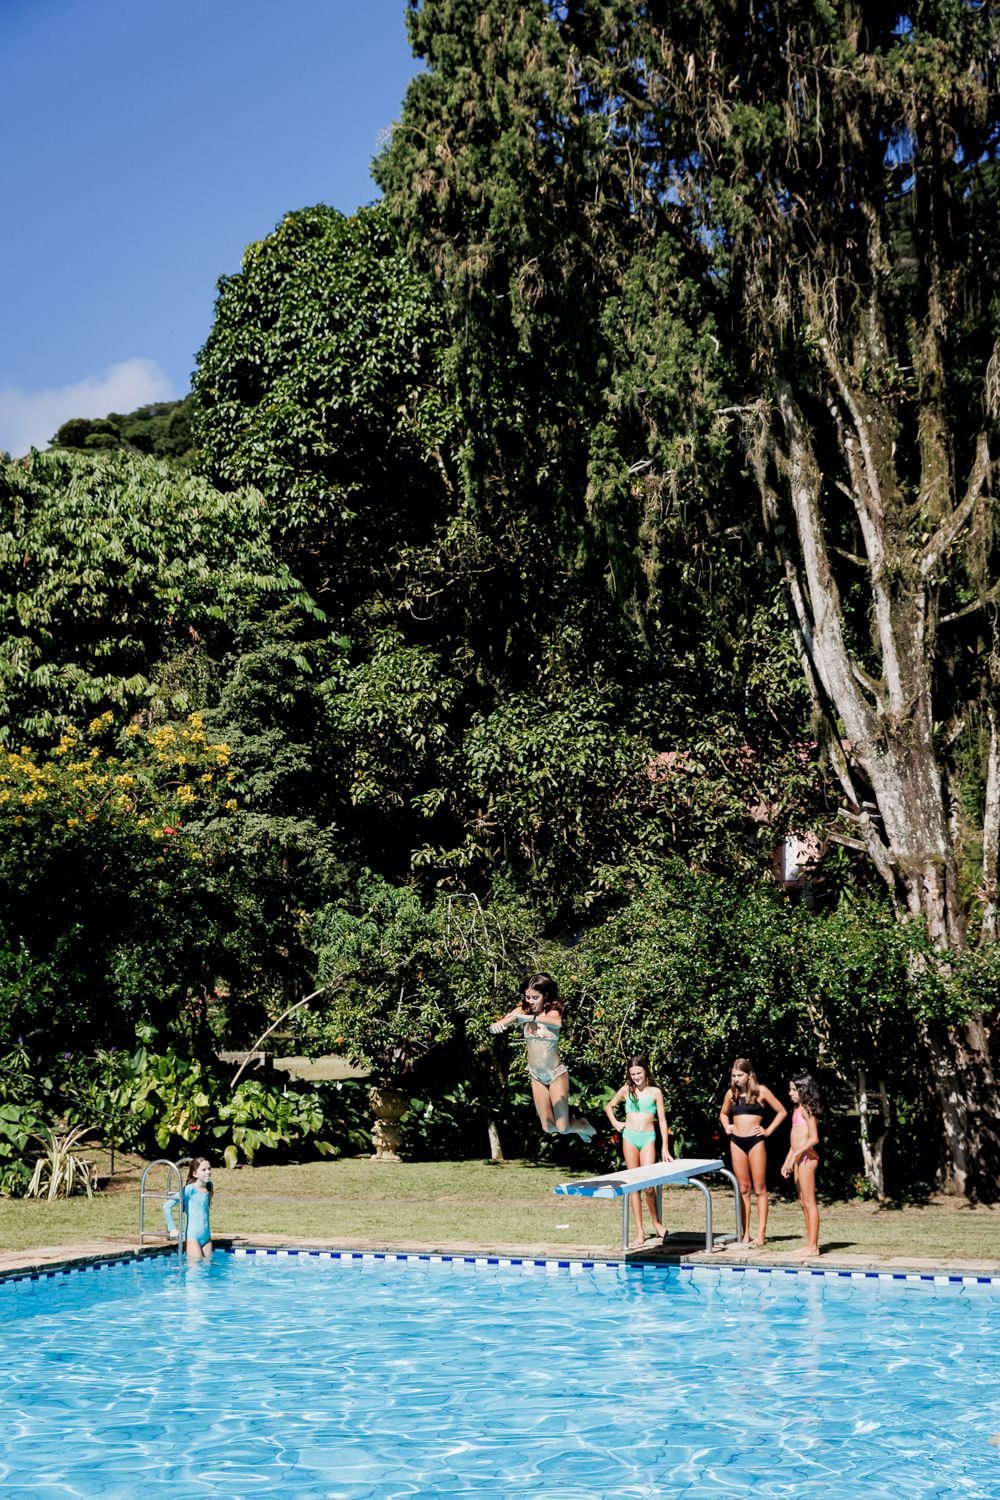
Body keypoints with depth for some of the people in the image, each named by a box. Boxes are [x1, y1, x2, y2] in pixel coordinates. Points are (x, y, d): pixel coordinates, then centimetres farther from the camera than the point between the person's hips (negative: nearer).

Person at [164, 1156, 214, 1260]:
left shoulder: (209, 1187, 7)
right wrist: (172, 1229, -14)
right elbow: (167, 1206, -17)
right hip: (192, 1236, -6)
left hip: (206, 1236, 6)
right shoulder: (190, 1189, -13)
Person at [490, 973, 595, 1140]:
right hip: (536, 1075, 4)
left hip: (556, 1073, -4)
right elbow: (504, 1021, -25)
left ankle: (584, 1125, 31)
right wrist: (496, 1025, -50)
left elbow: (557, 1022, -41)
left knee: (562, 1129, -3)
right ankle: (573, 1122, 40)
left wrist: (530, 1017, -57)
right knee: (548, 1128, 8)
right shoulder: (522, 1010, -8)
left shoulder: (553, 1011, -17)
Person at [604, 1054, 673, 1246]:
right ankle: (639, 1231, 5)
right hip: (629, 1137, 2)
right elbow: (608, 1106, 24)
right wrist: (616, 1123, 9)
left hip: (648, 1138, -2)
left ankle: (656, 1223, 7)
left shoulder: (655, 1092, 4)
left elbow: (662, 1120, 5)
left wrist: (665, 1147, 1)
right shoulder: (626, 1090, 8)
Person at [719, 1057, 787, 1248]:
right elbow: (723, 1113, 27)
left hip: (755, 1141, -4)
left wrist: (768, 1131, -3)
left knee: (759, 1188, -2)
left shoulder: (760, 1091, -2)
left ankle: (761, 1232, -1)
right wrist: (726, 1126, 9)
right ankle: (745, 1233, 8)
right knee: (743, 1189, 6)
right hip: (736, 1142, 4)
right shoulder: (731, 1093, 9)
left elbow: (782, 1112, 3)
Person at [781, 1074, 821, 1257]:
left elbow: (814, 1138, -19)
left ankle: (813, 1246, -2)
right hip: (799, 1159, 10)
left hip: (806, 1158, -10)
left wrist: (795, 1155, -20)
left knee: (809, 1202, -5)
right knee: (803, 1202, 12)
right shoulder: (798, 1109, 16)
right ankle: (810, 1244, 18)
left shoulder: (806, 1109, -12)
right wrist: (788, 1160, 19)